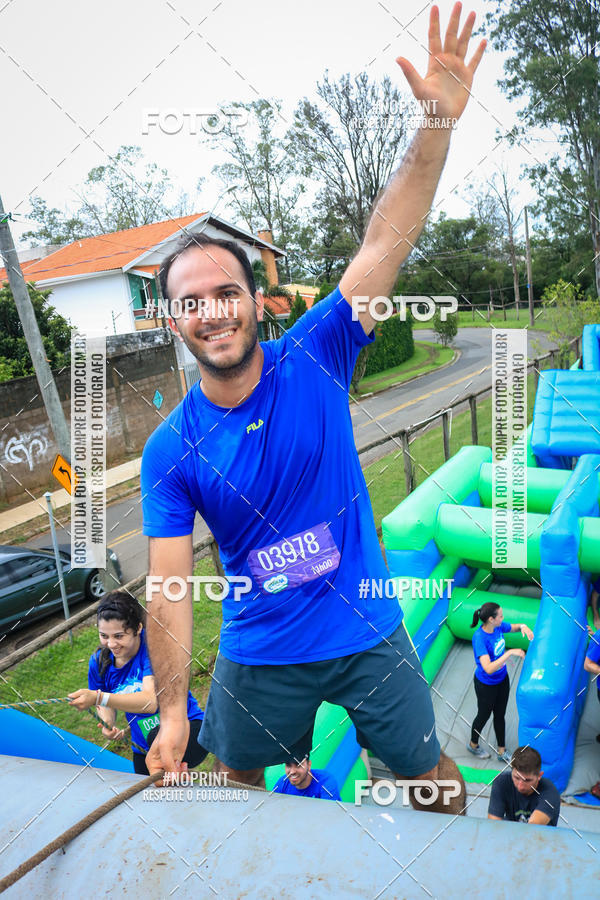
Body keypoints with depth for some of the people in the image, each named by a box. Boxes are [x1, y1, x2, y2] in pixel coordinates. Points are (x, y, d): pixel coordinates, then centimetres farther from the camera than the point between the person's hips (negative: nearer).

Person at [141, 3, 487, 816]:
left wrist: (439, 122, -31)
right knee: (233, 783, 26)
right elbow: (170, 585, -13)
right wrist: (173, 713, -14)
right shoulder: (170, 451, -13)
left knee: (427, 770, 20)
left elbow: (384, 246, -22)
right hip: (259, 656, 2)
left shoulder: (312, 358, -15)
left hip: (368, 634, -1)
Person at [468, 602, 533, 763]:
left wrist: (523, 626, -17)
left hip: (502, 679, 6)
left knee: (500, 715, 22)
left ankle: (502, 752, 42)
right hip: (486, 685, -6)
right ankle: (473, 745, 47)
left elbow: (514, 627, 7)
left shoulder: (498, 626, -15)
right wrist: (510, 652, -43)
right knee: (484, 715, 18)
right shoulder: (479, 638, -36)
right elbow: (489, 669, -42)